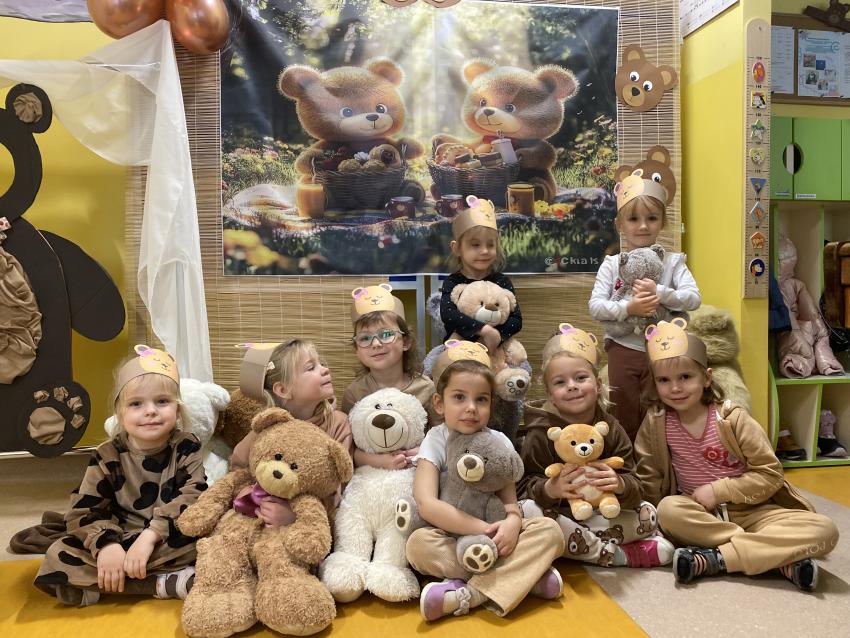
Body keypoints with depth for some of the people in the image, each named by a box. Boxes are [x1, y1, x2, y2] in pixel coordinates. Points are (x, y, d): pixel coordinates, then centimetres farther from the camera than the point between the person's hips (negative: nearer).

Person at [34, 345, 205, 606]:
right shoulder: (108, 456, -3)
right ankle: (165, 583, -28)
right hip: (119, 542, 3)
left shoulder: (186, 448, -6)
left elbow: (193, 497, -17)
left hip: (170, 541, -2)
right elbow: (83, 509, -6)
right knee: (59, 557, -21)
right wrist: (106, 544, -25)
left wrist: (150, 535, -29)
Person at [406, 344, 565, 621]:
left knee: (549, 530, -21)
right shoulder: (435, 442, -10)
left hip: (494, 535, 3)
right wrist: (481, 529, -29)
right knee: (418, 543, -33)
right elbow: (427, 504, -22)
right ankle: (524, 575, -25)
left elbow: (510, 501, -4)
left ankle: (472, 593, -31)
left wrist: (512, 521, -29)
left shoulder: (499, 442, -1)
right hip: (452, 538, -2)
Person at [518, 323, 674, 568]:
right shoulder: (541, 433, -12)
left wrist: (620, 484, -32)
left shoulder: (611, 428, -3)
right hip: (557, 513, -1)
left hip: (601, 515, 2)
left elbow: (634, 488, -7)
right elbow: (524, 486, -15)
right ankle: (615, 554, -21)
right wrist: (549, 489, -38)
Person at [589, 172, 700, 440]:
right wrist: (627, 309, -24)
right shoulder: (612, 264, -1)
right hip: (623, 349, 0)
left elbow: (694, 298, -10)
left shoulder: (672, 261, 1)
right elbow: (595, 307, -9)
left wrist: (659, 293, -24)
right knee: (624, 416, 12)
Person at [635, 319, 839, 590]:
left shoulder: (733, 419, -8)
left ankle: (715, 558, -29)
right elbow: (648, 478, 1)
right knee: (669, 510, -36)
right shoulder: (656, 423, -4)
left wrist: (718, 490, -17)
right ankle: (781, 558, -26)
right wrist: (655, 519, -13)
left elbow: (770, 474, -8)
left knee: (824, 530, -24)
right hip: (699, 515, 0)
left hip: (750, 510, 0)